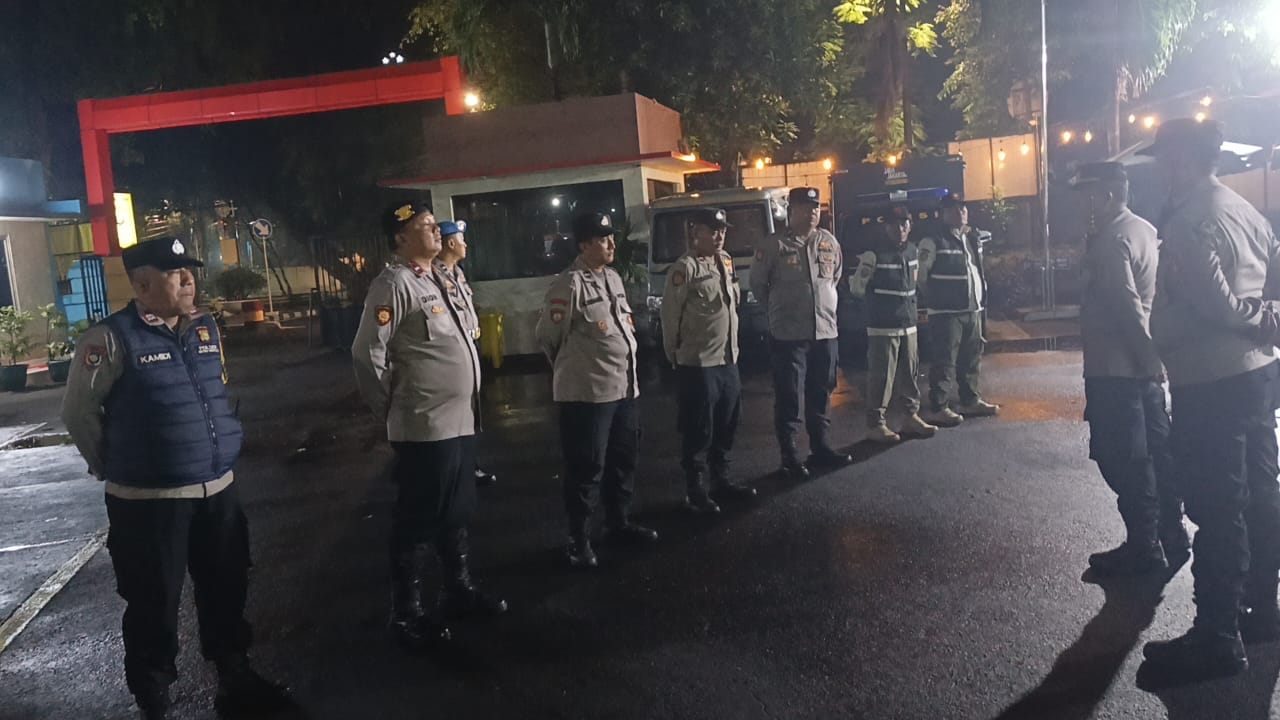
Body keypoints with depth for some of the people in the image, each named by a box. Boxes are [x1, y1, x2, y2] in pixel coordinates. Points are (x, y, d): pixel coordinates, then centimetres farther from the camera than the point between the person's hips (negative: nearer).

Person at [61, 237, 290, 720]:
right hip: (148, 500, -6)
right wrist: (116, 469, 2)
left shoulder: (206, 329, 6)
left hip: (218, 490, 6)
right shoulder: (112, 339, -14)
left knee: (225, 591, 17)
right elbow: (79, 411, -6)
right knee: (155, 605, 8)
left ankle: (235, 680, 36)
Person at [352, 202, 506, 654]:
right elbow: (367, 354, -18)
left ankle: (459, 590, 35)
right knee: (418, 521, 3)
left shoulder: (439, 279, 14)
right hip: (425, 428, -9)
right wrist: (393, 409, -6)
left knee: (458, 514, 19)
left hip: (460, 421, 9)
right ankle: (407, 614, 17)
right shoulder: (393, 284, -14)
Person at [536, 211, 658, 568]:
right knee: (587, 468, 0)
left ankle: (619, 524, 34)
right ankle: (578, 538, 15)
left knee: (624, 461, 18)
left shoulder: (614, 278, 12)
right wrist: (573, 367, 6)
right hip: (588, 393, -8)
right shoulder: (569, 284, -14)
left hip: (625, 387, 9)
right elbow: (547, 336, -8)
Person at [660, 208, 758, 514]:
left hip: (728, 359, 8)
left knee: (726, 426, 17)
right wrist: (674, 353, -5)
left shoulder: (725, 261, 10)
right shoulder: (685, 268, -15)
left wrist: (732, 345, 16)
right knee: (698, 430, 1)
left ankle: (721, 480, 31)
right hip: (698, 364, -8)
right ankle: (695, 490, 12)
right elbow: (670, 314, -13)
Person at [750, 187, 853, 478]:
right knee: (789, 397, 0)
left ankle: (820, 446, 27)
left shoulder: (829, 242, 8)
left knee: (821, 394, 14)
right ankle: (789, 455, 8)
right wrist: (779, 307, 8)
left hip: (826, 331, 5)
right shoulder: (774, 245, -8)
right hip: (789, 334, -5)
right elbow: (757, 283, -1)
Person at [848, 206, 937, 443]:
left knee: (910, 373, 13)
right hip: (882, 327, -7)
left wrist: (909, 302, 14)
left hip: (908, 325, 7)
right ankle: (876, 423, 3)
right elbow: (856, 288, -7)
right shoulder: (874, 255, -11)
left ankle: (912, 416, 25)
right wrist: (878, 299, 6)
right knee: (881, 376, -5)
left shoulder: (912, 250, 10)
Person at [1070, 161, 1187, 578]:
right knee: (1157, 451, 15)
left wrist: (1147, 355, -18)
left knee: (1123, 459, -1)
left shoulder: (1111, 240, -16)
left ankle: (1143, 548, 6)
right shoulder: (1146, 231, 14)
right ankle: (1172, 538, 24)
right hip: (1147, 364, 9)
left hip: (1115, 367, -9)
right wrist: (1152, 356, 14)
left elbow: (1127, 306, -22)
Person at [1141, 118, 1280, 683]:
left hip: (1209, 382, -9)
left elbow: (1213, 304, -21)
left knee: (1217, 510, -2)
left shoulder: (1188, 223, -17)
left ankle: (1217, 638, 8)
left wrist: (1160, 334, -7)